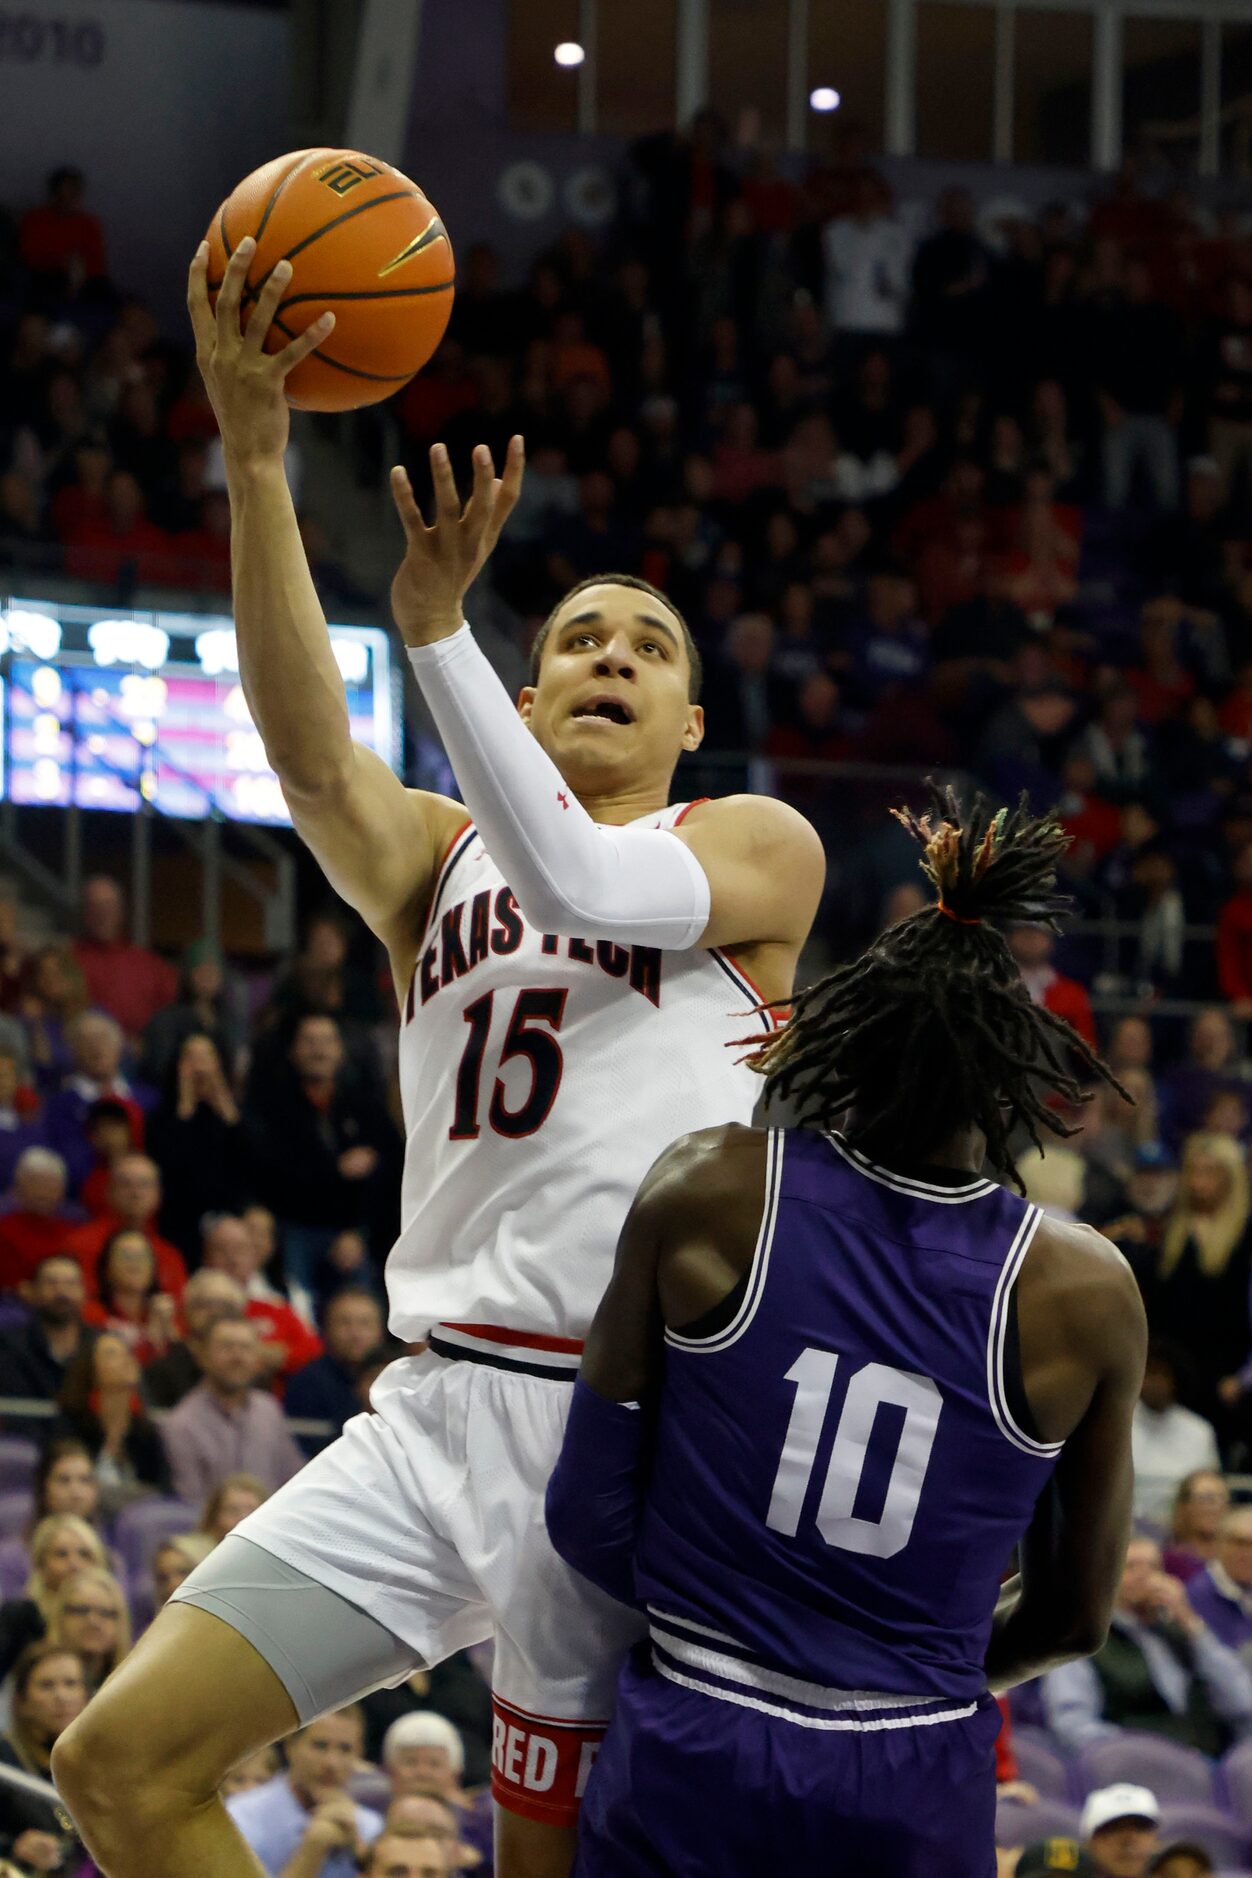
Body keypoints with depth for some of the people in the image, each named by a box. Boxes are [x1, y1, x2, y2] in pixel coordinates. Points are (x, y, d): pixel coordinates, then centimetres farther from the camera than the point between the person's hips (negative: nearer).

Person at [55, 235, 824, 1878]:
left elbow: (582, 885, -14)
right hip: (443, 1409, 4)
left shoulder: (761, 846, 7)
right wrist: (256, 461, -17)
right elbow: (309, 751, -4)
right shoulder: (433, 857, 18)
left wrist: (437, 626, -22)